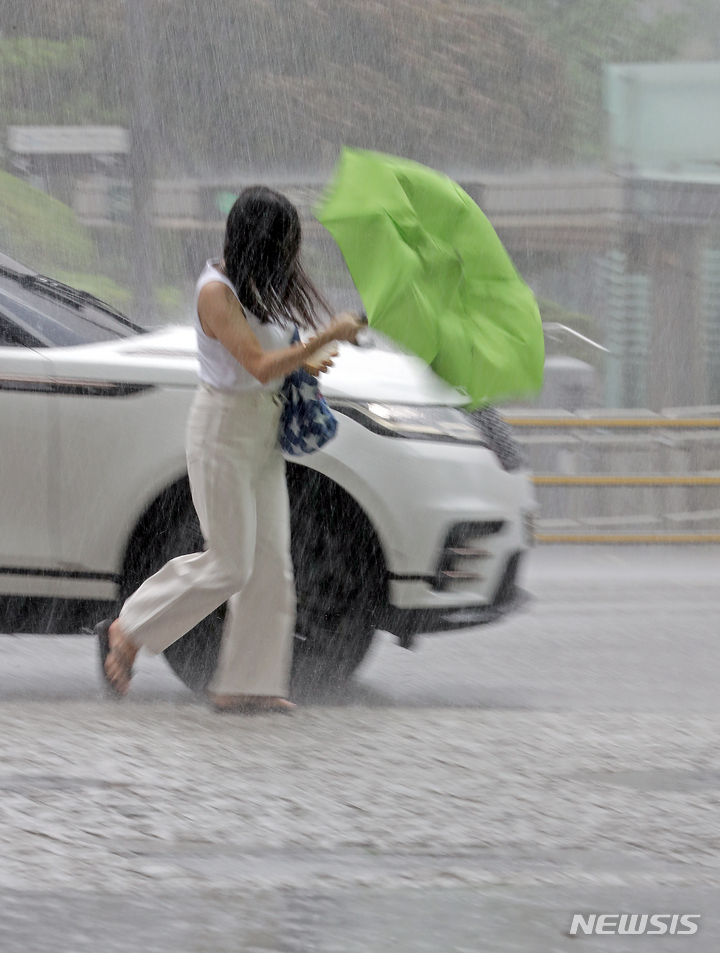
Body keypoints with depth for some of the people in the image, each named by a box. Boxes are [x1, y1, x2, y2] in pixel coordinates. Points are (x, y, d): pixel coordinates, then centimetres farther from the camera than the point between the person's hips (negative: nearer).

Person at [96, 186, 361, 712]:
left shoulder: (260, 285, 9)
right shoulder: (217, 291, -19)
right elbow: (259, 366, -26)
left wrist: (302, 364, 2)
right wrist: (326, 339, -27)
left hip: (263, 431, 9)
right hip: (224, 428, -9)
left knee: (270, 562, 5)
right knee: (229, 565, -5)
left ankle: (245, 684, 10)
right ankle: (127, 633, 10)